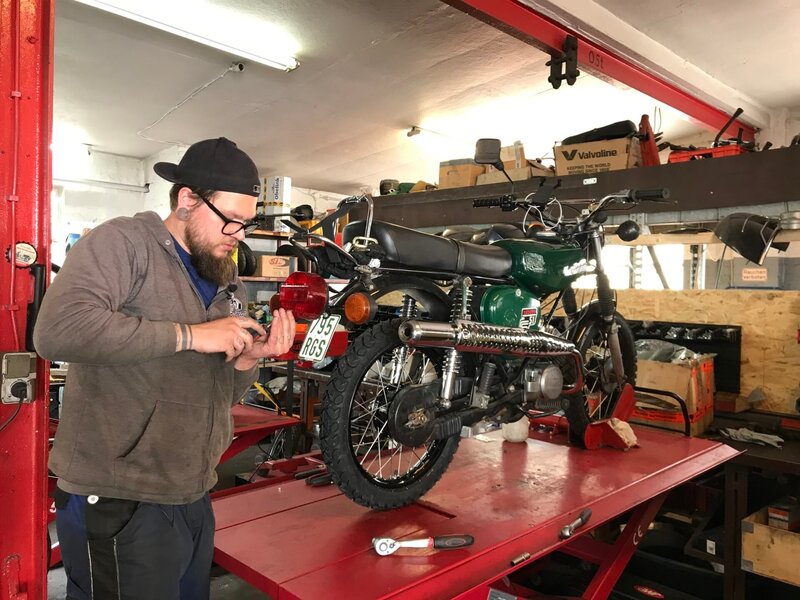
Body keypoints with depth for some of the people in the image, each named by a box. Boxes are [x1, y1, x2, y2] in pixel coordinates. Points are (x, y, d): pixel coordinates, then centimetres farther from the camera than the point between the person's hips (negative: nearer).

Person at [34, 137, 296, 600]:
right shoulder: (123, 242, -10)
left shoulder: (229, 284, 11)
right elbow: (58, 328, -29)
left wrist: (248, 361, -7)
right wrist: (190, 335, -25)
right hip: (119, 505, -7)